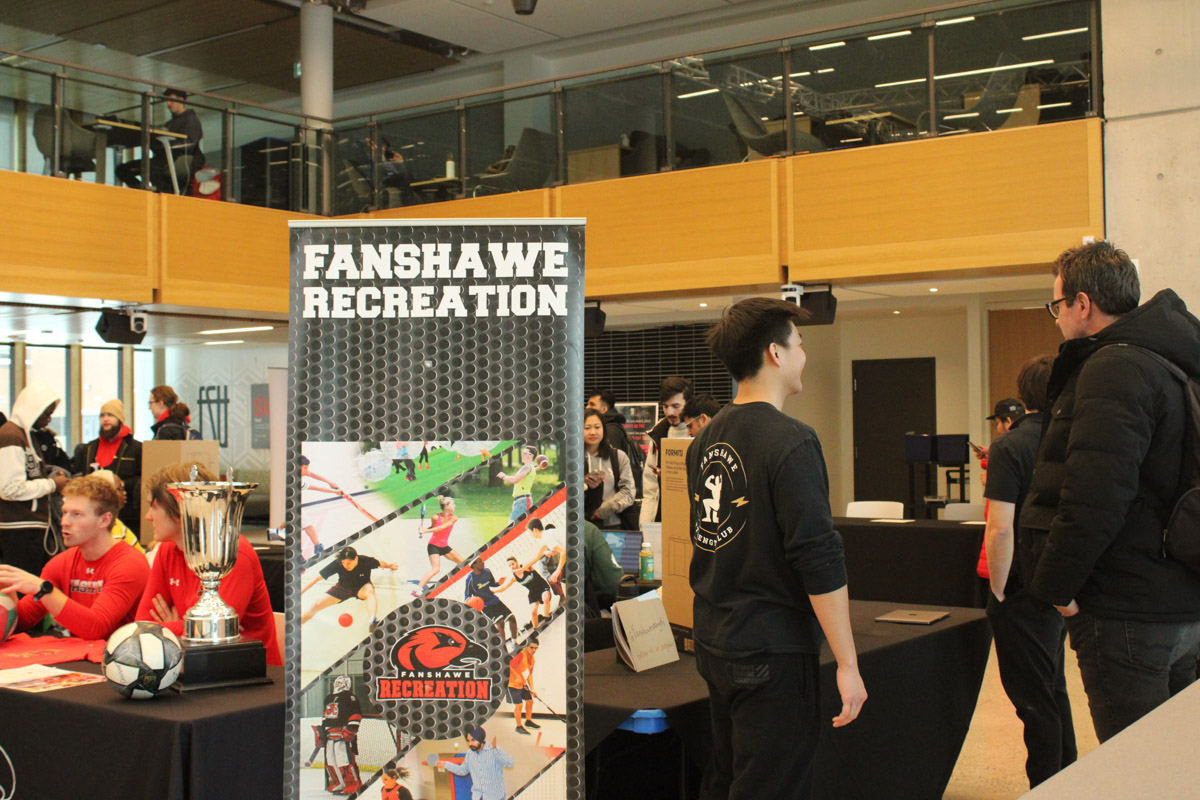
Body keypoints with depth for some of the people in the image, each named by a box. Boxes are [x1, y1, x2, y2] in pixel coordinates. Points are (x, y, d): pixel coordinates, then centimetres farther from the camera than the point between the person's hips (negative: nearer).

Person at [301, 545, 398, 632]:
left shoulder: (366, 561, -28)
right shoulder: (336, 564, -27)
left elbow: (380, 564, -4)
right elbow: (316, 578, -23)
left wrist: (389, 566, 17)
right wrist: (300, 592, -27)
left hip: (362, 587, -1)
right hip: (343, 587, 2)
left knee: (370, 591, -39)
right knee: (317, 605, -13)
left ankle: (373, 619, -57)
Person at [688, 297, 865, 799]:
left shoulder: (705, 441, 7)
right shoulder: (791, 442, -17)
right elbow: (820, 560, -20)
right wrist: (847, 664, -16)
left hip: (713, 645, 8)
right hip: (772, 652, -8)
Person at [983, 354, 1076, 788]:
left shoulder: (1010, 446, -16)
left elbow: (999, 529, -23)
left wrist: (999, 591, -11)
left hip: (1025, 591, -7)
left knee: (1034, 701, 2)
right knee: (1054, 690, 22)